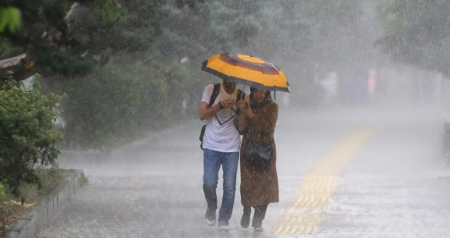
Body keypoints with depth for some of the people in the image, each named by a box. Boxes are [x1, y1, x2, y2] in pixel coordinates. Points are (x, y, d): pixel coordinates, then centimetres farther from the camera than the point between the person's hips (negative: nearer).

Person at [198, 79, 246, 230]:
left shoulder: (241, 96, 2)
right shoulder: (211, 90, -1)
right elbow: (202, 115, -7)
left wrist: (242, 108, -23)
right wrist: (220, 106, -19)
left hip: (232, 148, 1)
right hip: (212, 146, -1)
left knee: (229, 187, -2)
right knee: (209, 183, -8)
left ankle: (224, 219, 12)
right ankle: (211, 207, 21)